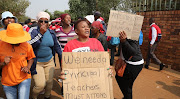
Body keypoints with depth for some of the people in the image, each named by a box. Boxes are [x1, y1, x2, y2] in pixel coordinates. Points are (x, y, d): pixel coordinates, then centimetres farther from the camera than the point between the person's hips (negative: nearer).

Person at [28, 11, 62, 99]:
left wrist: (62, 58, 11)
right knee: (40, 84, -10)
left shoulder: (51, 33, 3)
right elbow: (30, 44, -25)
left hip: (49, 61, 4)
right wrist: (41, 33, -28)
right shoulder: (34, 32, -9)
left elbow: (57, 46, 11)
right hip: (37, 62, -4)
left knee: (49, 82, 8)